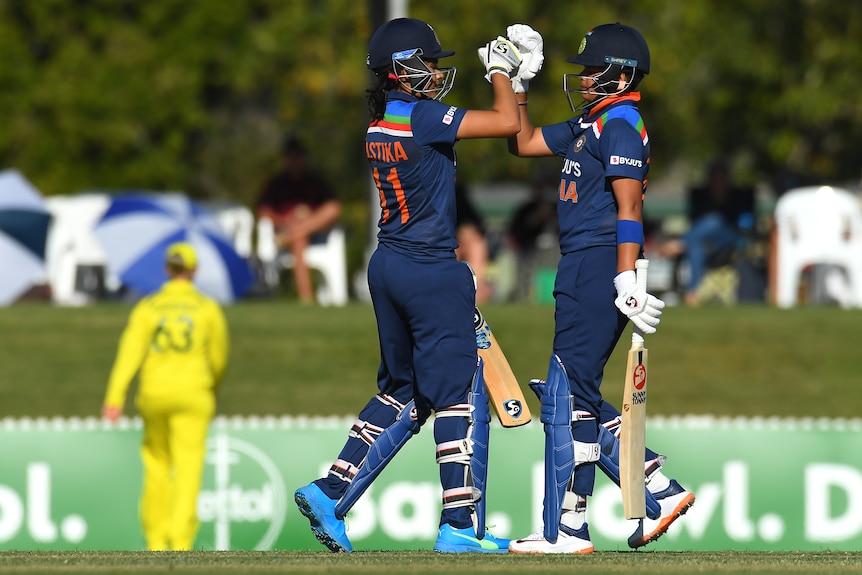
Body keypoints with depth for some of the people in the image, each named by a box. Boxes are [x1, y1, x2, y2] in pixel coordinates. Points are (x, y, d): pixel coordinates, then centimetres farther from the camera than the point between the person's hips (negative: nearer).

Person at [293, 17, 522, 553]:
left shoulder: (381, 124, 9)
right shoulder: (421, 116, -17)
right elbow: (506, 123, -17)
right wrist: (500, 71, -3)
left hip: (389, 267, 9)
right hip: (432, 272, -9)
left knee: (403, 390, 18)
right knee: (460, 393, -1)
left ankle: (330, 492, 12)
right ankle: (460, 526, 0)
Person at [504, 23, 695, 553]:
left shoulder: (621, 124, -11)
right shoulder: (588, 125, 19)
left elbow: (629, 206, -19)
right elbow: (523, 143, 30)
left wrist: (626, 280, -26)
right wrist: (520, 80, 22)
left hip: (599, 268, -10)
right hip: (581, 271, 10)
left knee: (569, 396, -8)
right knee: (571, 396, 12)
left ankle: (566, 530, -6)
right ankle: (661, 492, 12)